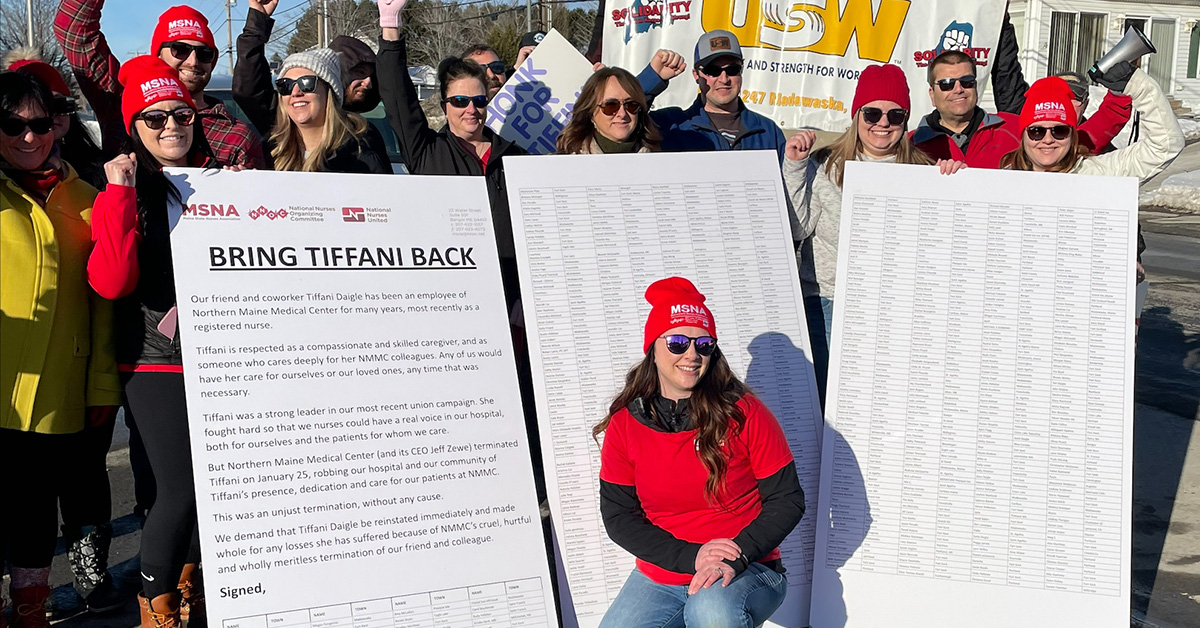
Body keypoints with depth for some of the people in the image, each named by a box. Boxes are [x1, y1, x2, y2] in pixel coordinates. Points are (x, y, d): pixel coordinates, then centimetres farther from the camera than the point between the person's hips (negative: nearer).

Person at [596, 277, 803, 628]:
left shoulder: (744, 414, -7)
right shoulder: (624, 425, -1)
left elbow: (787, 500, -4)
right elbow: (618, 516, 0)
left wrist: (736, 557, -19)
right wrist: (689, 557, -14)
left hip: (746, 572, -3)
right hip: (661, 577, 4)